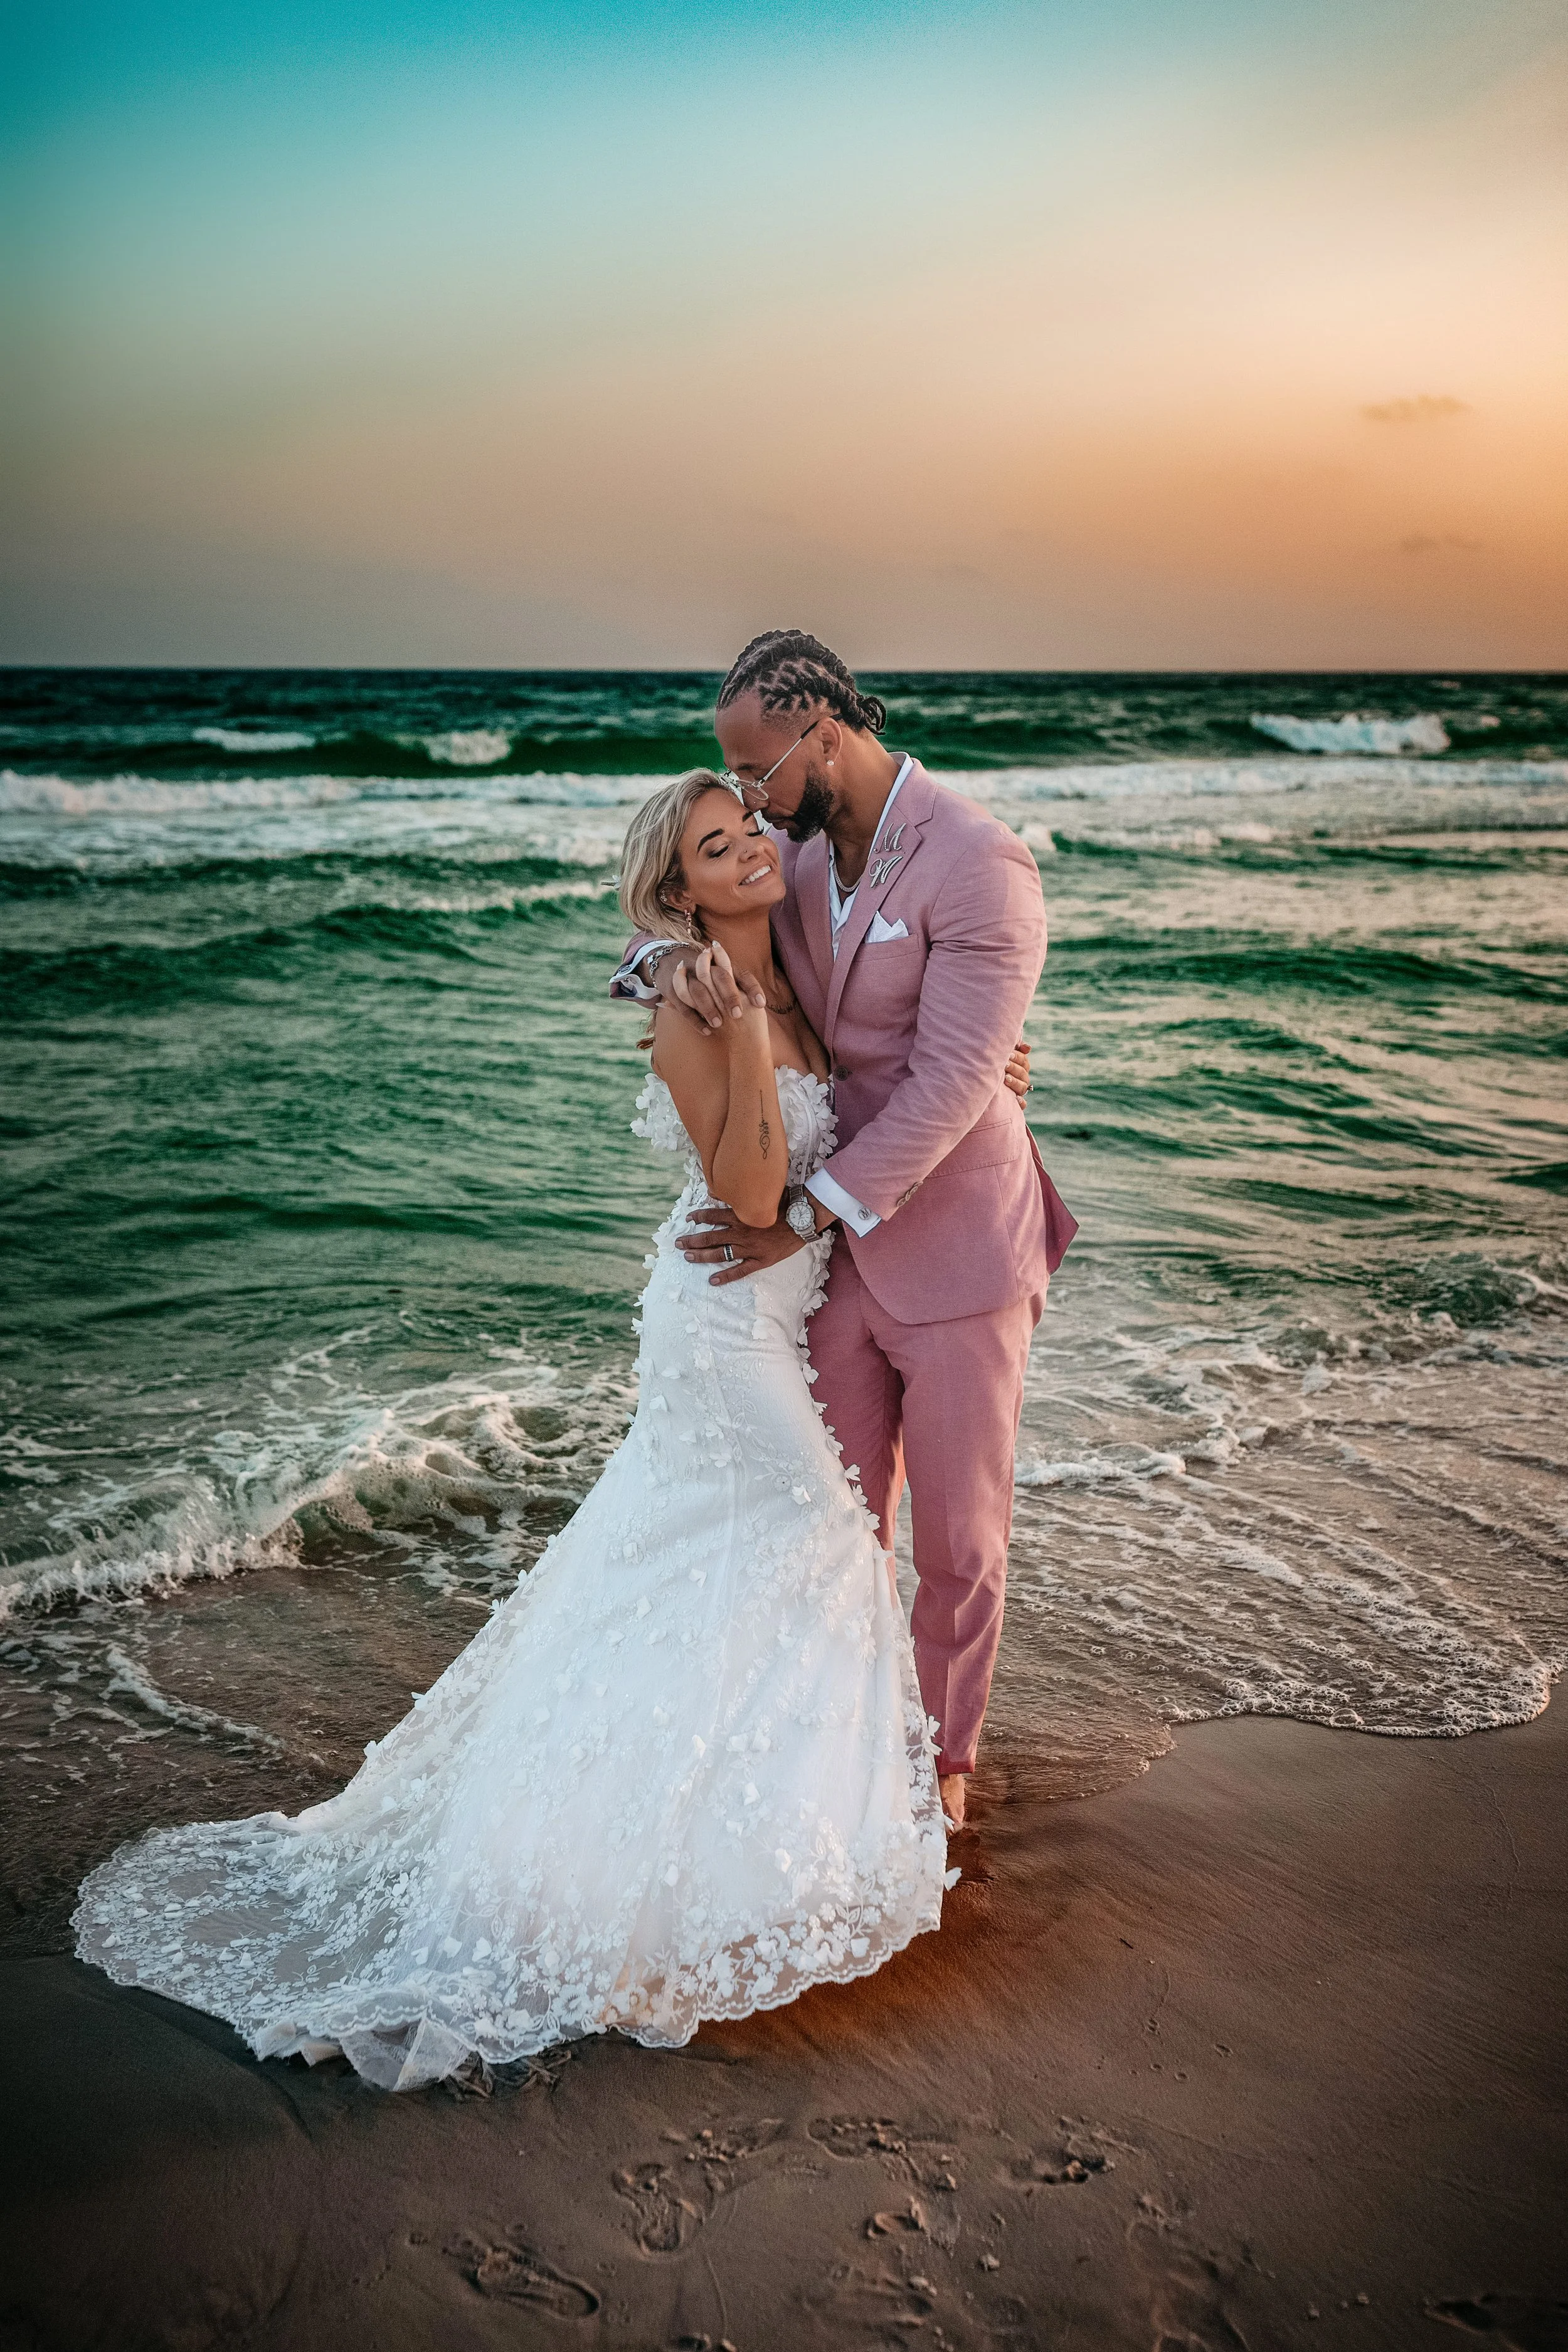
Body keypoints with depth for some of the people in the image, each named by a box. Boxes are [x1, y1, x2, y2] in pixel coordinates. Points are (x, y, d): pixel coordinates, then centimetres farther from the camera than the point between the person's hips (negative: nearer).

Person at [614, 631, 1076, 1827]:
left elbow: (950, 1083, -23)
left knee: (959, 1537, 11)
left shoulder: (978, 864, -19)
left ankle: (943, 1753, 32)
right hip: (837, 1252, 6)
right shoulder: (801, 848, 3)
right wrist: (672, 954, -17)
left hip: (957, 1256, -5)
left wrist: (805, 1215, -21)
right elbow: (672, 903, 10)